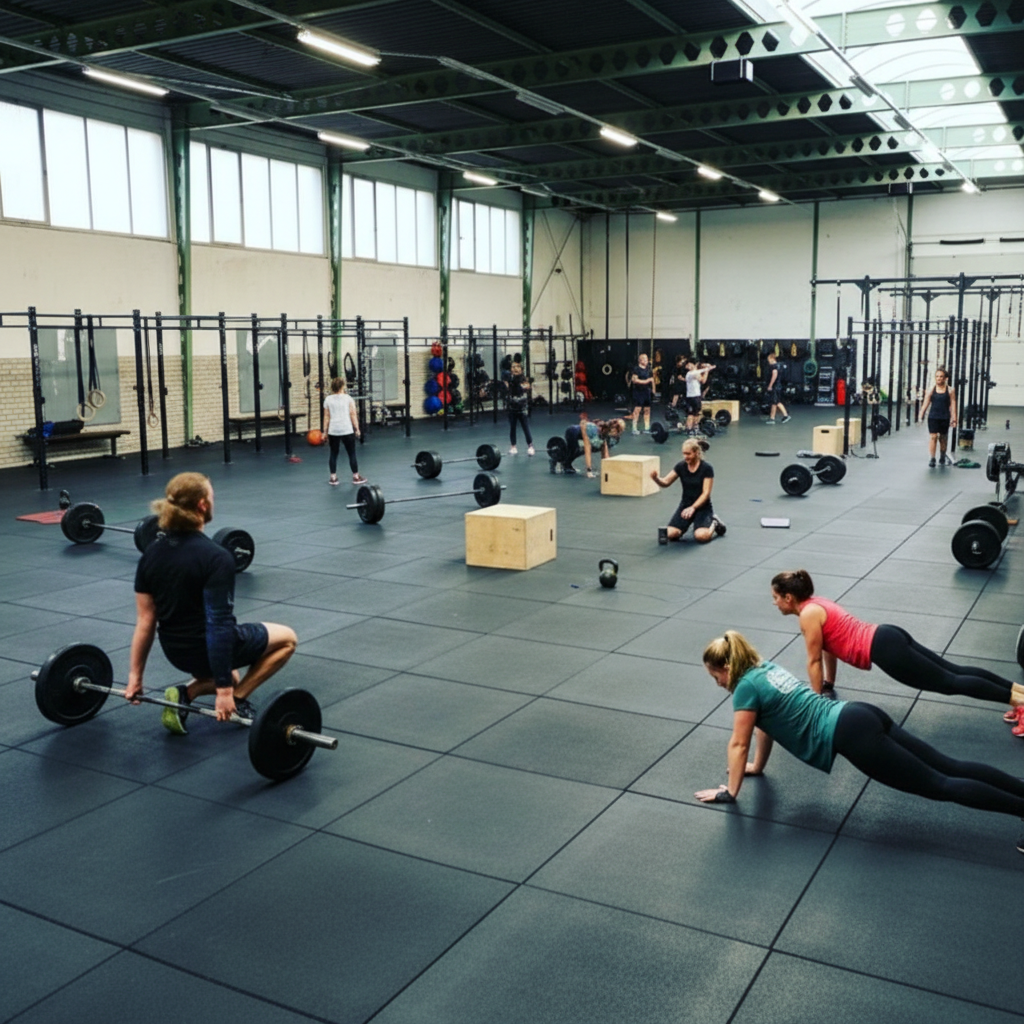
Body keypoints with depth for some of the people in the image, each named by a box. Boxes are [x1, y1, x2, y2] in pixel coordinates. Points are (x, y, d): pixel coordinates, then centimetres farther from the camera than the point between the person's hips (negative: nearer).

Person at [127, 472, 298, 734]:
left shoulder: (151, 554, -3)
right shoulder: (216, 558, -23)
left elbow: (145, 621, 0)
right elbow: (219, 626, -24)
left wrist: (135, 676, 7)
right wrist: (225, 692, -21)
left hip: (175, 651, 7)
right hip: (210, 649, -7)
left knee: (228, 679, 36)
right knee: (286, 638, 20)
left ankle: (186, 694, 6)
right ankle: (236, 699, 7)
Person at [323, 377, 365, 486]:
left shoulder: (328, 399, 4)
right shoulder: (348, 398, 0)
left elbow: (327, 417, 3)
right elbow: (353, 415, -2)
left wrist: (325, 431, 8)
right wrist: (357, 428, 4)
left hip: (333, 431, 2)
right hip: (347, 430, -2)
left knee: (333, 454, 9)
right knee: (352, 453, 6)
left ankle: (333, 478, 9)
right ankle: (356, 477, 11)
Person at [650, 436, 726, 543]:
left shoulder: (706, 468, -14)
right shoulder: (681, 466, -2)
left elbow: (706, 493, -17)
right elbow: (665, 482, -4)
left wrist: (693, 508, -31)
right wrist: (655, 478, -27)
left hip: (702, 507, -4)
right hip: (685, 505, 4)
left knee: (701, 536, -31)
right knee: (670, 534, -19)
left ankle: (714, 524, 5)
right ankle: (687, 524, 15)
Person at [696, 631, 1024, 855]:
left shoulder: (746, 686, -6)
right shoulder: (765, 668, 19)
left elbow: (738, 744, -1)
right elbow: (768, 722, 31)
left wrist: (729, 792, 9)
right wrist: (758, 767, 38)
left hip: (849, 734, -9)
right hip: (861, 716, 9)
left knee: (938, 785, -11)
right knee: (949, 768, 4)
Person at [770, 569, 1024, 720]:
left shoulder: (808, 614, -12)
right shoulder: (816, 603, 16)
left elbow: (814, 661, -7)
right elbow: (830, 645, 27)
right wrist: (829, 683, 33)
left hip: (884, 649, -9)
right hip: (889, 638, 9)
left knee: (949, 682, -9)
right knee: (954, 672, 8)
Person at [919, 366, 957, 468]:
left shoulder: (950, 390, -1)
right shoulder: (931, 389, 1)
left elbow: (953, 406, -2)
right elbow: (926, 404, 2)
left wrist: (954, 419, -6)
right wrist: (921, 416, -2)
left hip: (944, 418, 1)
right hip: (933, 417, -1)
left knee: (943, 438, 13)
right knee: (933, 437, -10)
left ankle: (942, 458, 29)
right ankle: (931, 458, -9)